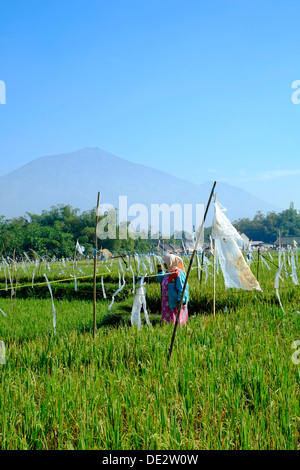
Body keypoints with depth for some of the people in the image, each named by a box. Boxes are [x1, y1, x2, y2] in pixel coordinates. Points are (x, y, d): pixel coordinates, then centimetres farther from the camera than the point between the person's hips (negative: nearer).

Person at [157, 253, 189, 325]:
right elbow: (162, 281, 27)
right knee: (167, 320, 13)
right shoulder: (168, 272, 11)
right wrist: (160, 270, 16)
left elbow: (182, 288, -19)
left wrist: (180, 301, -22)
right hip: (167, 301, 9)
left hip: (175, 301, -9)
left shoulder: (178, 273, -17)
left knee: (175, 321, -4)